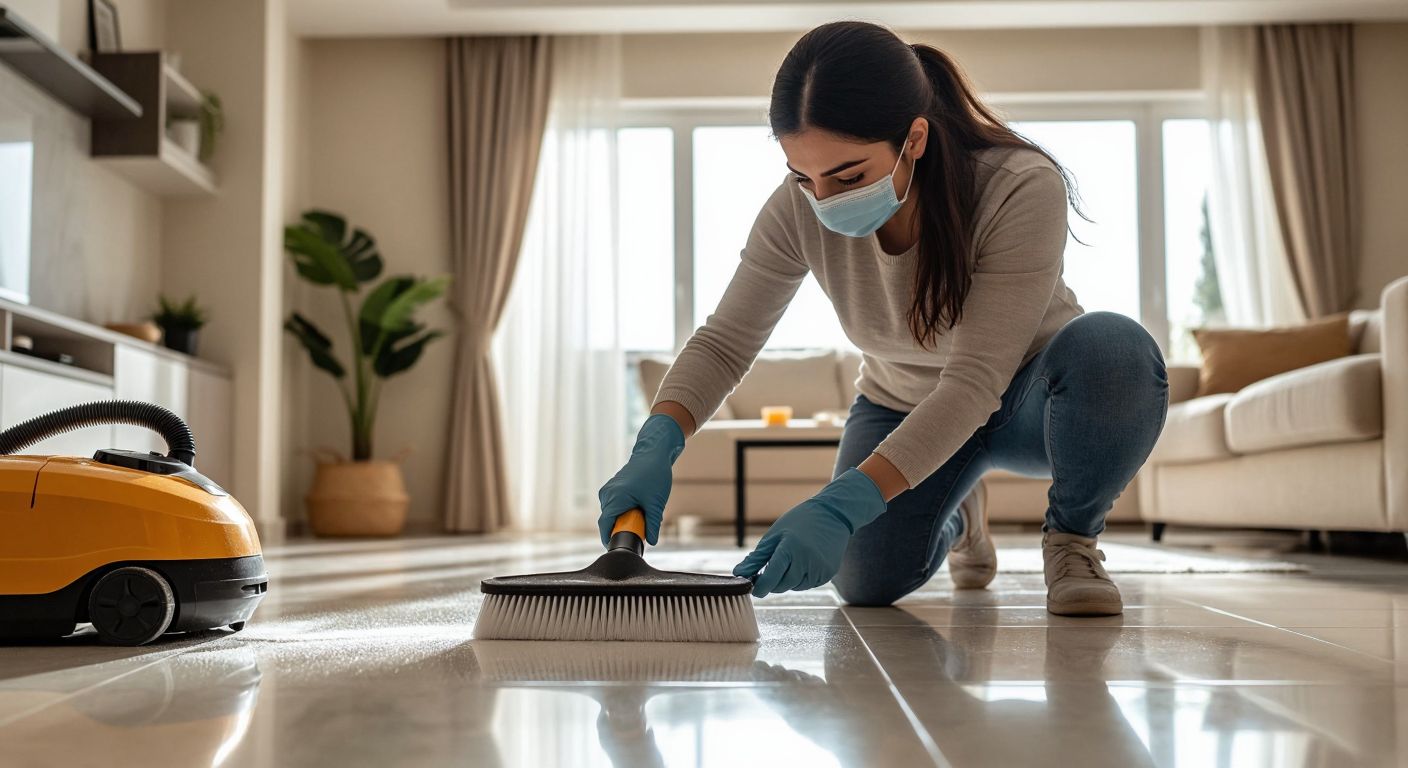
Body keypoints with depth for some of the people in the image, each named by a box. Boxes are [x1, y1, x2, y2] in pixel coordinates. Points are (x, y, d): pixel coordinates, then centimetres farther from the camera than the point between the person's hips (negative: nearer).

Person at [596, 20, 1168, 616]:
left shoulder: (1022, 188, -34)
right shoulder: (798, 210, -22)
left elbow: (976, 380, -39)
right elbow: (723, 343, -16)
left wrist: (841, 506, -48)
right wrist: (655, 448, -36)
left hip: (1027, 396, -3)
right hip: (903, 404, 4)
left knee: (1113, 349, -37)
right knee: (867, 582, -18)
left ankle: (1072, 536, -6)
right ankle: (953, 519, 20)